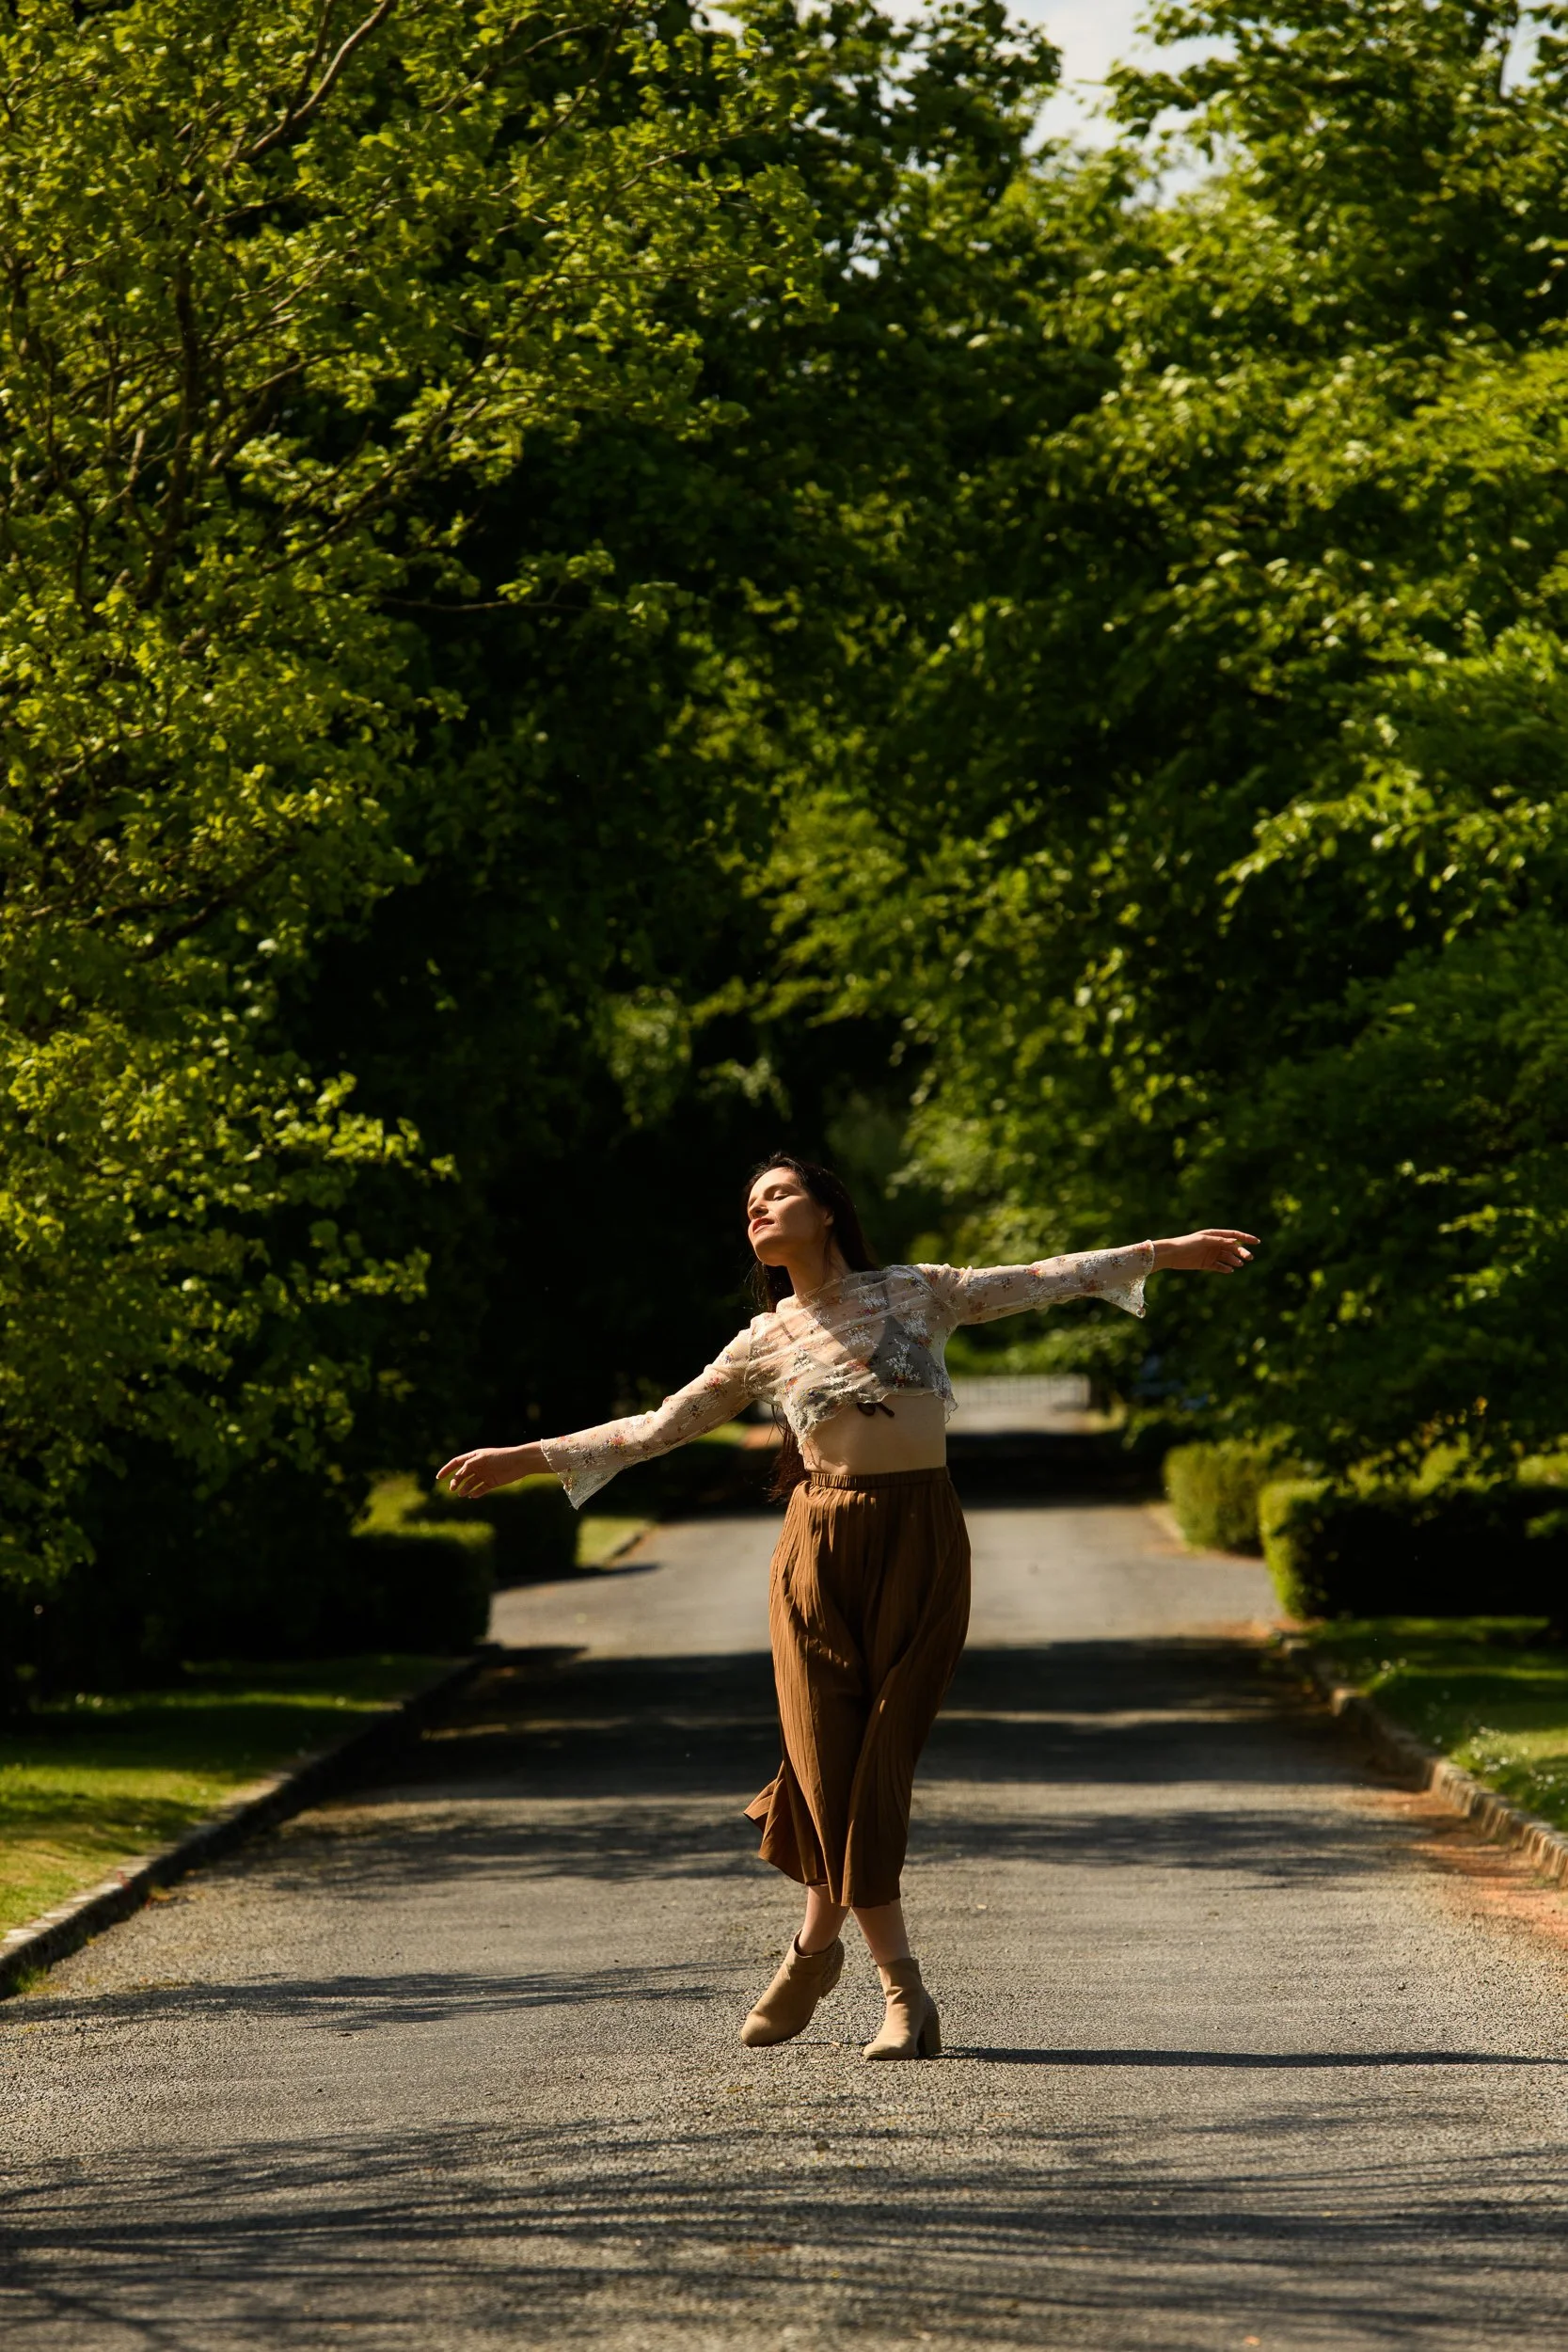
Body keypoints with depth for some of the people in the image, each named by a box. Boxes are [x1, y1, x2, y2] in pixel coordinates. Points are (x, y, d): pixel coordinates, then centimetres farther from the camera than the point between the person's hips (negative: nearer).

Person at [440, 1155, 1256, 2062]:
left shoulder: (915, 1293, 8)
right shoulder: (764, 1344, 9)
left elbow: (1042, 1280, 10)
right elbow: (659, 1426, 14)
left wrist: (1161, 1252, 7)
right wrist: (530, 1457, 12)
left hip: (921, 1543, -1)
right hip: (822, 1549, 1)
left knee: (875, 1761, -4)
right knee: (832, 1761, -5)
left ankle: (817, 1946, 14)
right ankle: (904, 1994, 4)